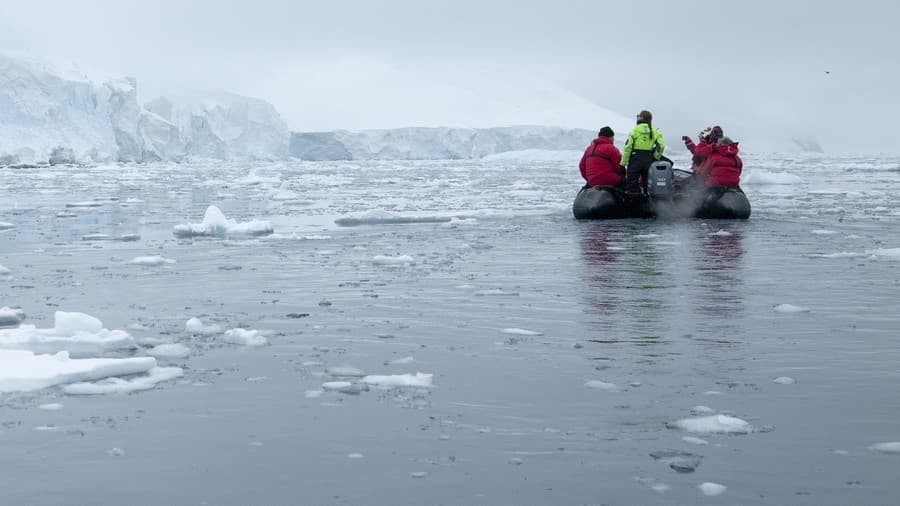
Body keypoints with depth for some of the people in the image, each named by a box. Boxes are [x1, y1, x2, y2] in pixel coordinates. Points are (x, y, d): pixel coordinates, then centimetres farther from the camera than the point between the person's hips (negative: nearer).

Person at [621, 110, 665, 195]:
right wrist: (655, 158, 10)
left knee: (631, 185, 0)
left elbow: (628, 147, -10)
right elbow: (661, 146, -3)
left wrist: (623, 163, -9)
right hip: (648, 160, 4)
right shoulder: (654, 132, 6)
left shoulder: (635, 130, -5)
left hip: (635, 160, -4)